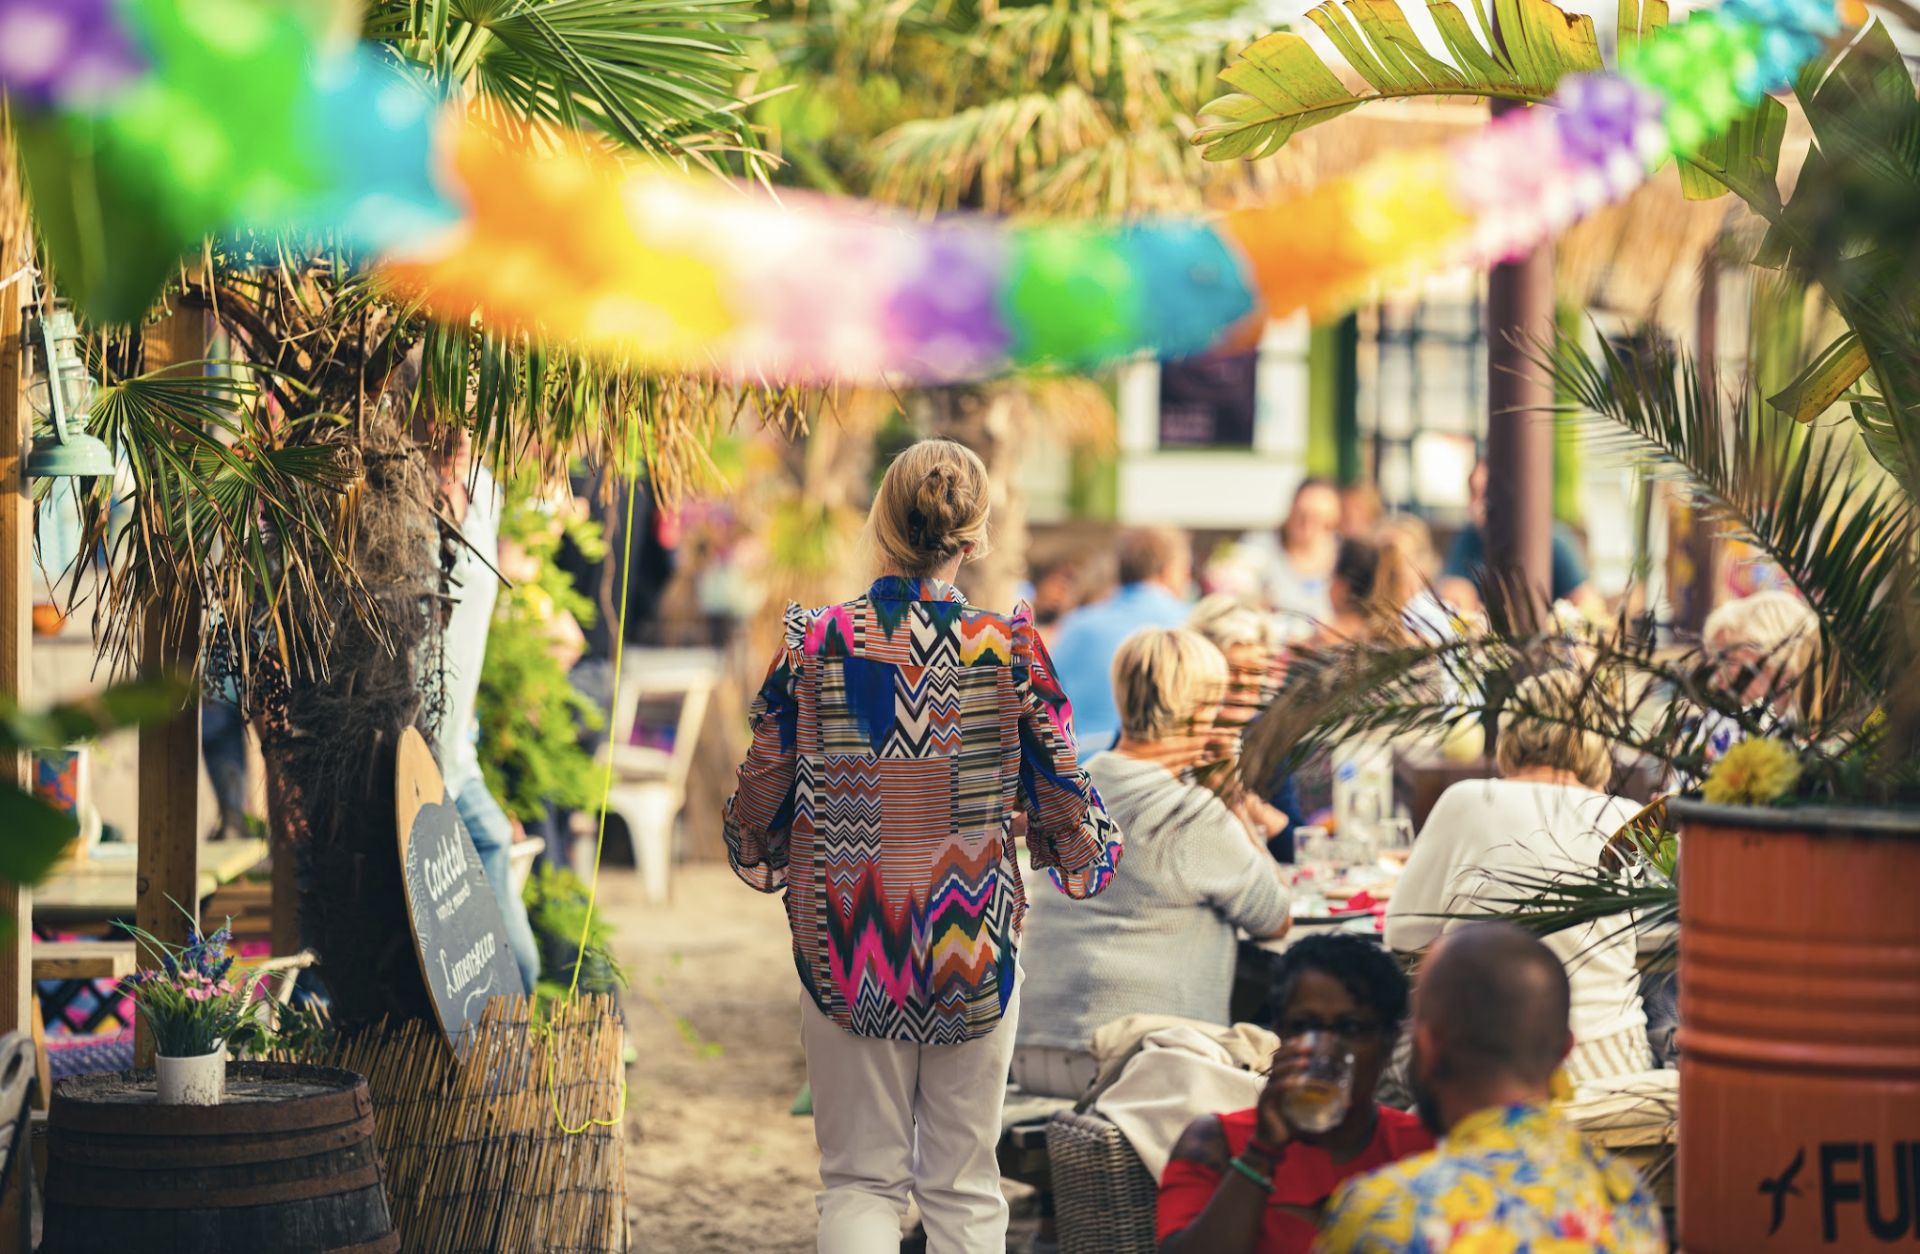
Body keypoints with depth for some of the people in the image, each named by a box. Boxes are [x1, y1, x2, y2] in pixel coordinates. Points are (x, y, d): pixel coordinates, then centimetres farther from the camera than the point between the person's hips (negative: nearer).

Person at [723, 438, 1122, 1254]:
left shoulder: (815, 644, -7)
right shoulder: (1009, 649, -9)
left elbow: (762, 790, 1)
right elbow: (1059, 791, 0)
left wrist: (755, 855, 24)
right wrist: (1088, 859, 22)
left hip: (845, 941, 0)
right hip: (973, 942, 0)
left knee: (858, 1180, 9)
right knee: (964, 1185, 12)